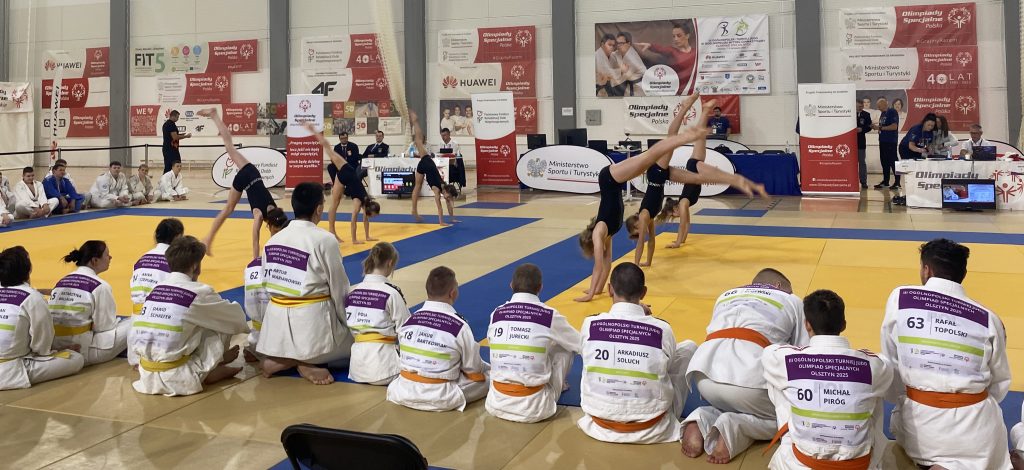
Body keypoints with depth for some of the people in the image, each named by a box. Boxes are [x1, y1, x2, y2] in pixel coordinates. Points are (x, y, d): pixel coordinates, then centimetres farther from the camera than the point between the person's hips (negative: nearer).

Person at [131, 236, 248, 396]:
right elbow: (233, 316, 9)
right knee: (220, 324, 8)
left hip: (146, 374, 6)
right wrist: (244, 326, 34)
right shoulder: (199, 292, -7)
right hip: (176, 379, -6)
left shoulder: (157, 288, 9)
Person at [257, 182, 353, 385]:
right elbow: (339, 288, -6)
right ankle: (307, 362, -8)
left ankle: (280, 359, 5)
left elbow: (269, 282, 10)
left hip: (277, 317, 7)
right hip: (311, 317, -6)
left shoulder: (273, 240, 5)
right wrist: (347, 321, 10)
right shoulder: (325, 240, -12)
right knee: (354, 347, 15)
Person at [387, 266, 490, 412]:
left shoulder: (407, 322, -5)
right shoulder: (459, 326, -16)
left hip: (404, 394, 3)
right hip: (440, 399, -3)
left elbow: (406, 358, 7)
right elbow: (473, 369, -6)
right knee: (487, 377, 12)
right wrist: (488, 368, 17)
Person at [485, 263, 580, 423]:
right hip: (534, 408, -3)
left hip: (497, 404, 4)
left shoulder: (496, 314, 0)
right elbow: (582, 344, 8)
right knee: (565, 348, 14)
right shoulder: (550, 316, -7)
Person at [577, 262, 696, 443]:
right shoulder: (662, 329, -14)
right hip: (651, 429, -1)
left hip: (600, 426, 2)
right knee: (688, 348, 14)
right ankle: (671, 414, 25)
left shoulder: (590, 324, -12)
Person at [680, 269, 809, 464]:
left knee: (729, 404, 33)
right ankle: (734, 428, -5)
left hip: (706, 371, 5)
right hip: (751, 376, -4)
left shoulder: (725, 296, 34)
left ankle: (703, 421, 3)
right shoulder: (791, 301, 24)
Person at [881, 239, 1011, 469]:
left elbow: (890, 363, 3)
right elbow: (1000, 384, 10)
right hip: (975, 426, 1)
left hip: (919, 422, 0)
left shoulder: (900, 298, -3)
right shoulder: (989, 319, -1)